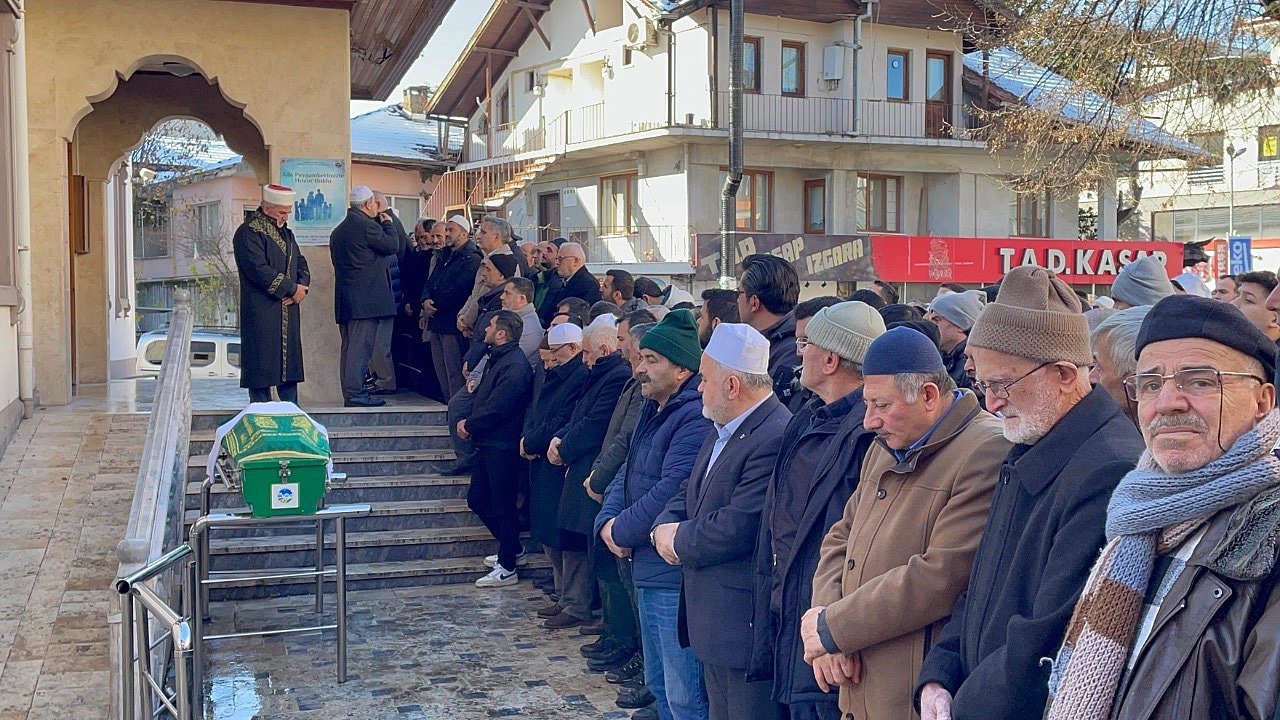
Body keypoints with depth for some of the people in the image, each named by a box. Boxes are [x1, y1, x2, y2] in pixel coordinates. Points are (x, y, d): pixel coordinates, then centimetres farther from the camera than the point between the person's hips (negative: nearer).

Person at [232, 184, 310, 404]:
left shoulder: (285, 233, 18)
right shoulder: (248, 233, -10)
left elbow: (300, 262, 18)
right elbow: (259, 270, -19)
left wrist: (302, 286, -3)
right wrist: (292, 288, -15)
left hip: (288, 310, 8)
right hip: (261, 311, -8)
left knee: (290, 359, 9)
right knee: (262, 362, -5)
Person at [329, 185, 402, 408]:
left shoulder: (338, 231, 18)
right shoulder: (367, 225, -11)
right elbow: (393, 246, -6)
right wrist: (388, 224, 8)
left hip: (345, 300, 9)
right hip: (366, 298, -9)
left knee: (349, 346, 12)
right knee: (361, 346, -9)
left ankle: (349, 392, 15)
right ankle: (355, 393, -11)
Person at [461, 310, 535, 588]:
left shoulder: (515, 366, -20)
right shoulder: (498, 359, 13)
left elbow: (497, 409, -23)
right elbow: (482, 397, 17)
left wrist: (469, 424, -9)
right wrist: (469, 422, 0)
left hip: (503, 447, -10)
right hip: (489, 444, 10)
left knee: (503, 505, 0)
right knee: (477, 499, 16)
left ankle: (507, 569, 11)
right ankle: (511, 546, 32)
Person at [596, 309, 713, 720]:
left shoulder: (696, 418, -19)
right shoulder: (653, 411, 15)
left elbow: (671, 492, -25)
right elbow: (628, 473, 17)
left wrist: (622, 532, -11)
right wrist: (608, 521, -2)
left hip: (679, 579, -10)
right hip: (648, 570, 10)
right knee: (659, 684, 21)